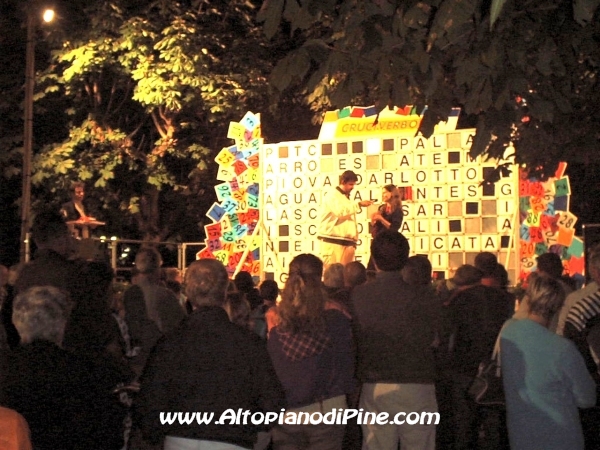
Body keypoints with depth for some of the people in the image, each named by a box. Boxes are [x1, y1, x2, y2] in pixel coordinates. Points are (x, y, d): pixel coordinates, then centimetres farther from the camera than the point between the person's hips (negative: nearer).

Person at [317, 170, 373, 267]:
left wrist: (353, 241, 14)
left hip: (347, 242, 8)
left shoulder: (348, 198, 22)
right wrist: (359, 204, -20)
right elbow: (340, 211, -23)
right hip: (332, 241, -8)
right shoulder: (332, 196, -4)